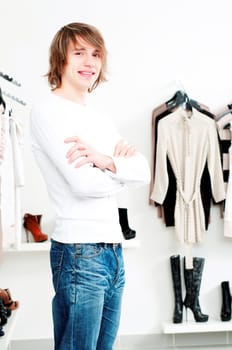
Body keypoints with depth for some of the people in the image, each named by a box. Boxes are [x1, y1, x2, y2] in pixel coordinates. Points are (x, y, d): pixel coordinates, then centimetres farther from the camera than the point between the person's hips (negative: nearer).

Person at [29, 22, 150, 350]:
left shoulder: (98, 117, 17)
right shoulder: (47, 108, -7)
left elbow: (144, 171, 5)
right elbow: (84, 183, -19)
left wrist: (106, 160, -14)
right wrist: (123, 168, 0)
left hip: (113, 250, 8)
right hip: (79, 252, -8)